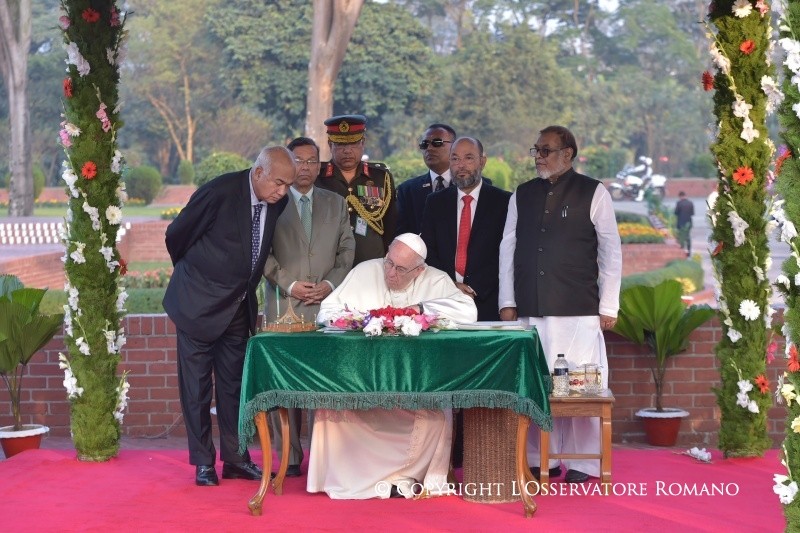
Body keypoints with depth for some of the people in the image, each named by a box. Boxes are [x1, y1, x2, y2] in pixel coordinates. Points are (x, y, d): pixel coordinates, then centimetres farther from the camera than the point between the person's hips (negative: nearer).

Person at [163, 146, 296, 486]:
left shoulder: (278, 203, -4)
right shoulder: (220, 191, -21)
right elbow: (176, 235, -9)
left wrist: (244, 286, 15)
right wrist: (192, 271, 6)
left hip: (239, 307, 6)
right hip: (199, 304, -5)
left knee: (234, 383, 11)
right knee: (197, 385, 3)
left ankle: (235, 458, 19)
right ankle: (203, 462, 11)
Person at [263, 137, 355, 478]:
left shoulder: (336, 204, 16)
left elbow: (347, 249, 12)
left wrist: (331, 284, -3)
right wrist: (289, 284, -7)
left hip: (327, 301, 2)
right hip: (285, 303, -2)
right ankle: (289, 457, 3)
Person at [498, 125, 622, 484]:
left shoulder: (592, 193, 3)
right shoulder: (522, 195, 14)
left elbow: (611, 251, 3)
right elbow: (508, 248, 14)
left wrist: (608, 306, -1)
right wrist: (507, 302, 8)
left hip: (578, 310, -3)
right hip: (530, 312, 3)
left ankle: (582, 462, 6)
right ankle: (543, 459, 11)